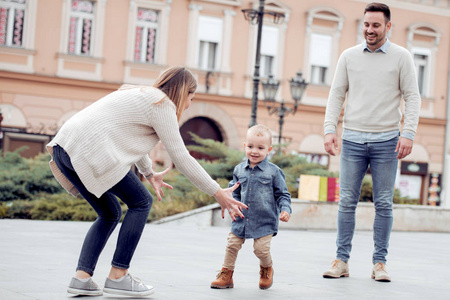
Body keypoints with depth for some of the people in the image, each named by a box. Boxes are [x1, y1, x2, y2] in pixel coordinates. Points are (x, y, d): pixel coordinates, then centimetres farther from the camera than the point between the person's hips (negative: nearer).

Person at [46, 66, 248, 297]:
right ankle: (118, 276, 3)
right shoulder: (162, 105, 0)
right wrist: (218, 193, 3)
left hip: (63, 148, 9)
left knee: (110, 214, 19)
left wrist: (149, 174, 52)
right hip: (90, 152, -9)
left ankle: (81, 277, 6)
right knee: (141, 202, 5)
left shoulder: (140, 95, 28)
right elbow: (181, 158, -1)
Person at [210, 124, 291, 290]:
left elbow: (282, 194, 0)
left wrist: (285, 210, -15)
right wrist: (233, 206, -2)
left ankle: (267, 269, 24)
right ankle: (226, 274, 20)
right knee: (232, 245, 2)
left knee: (261, 248, -9)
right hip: (242, 219, 4)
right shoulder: (239, 170, 5)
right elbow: (234, 192, 15)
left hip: (264, 221, -4)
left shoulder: (273, 171, -5)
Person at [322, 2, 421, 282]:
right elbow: (336, 95, 9)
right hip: (353, 140, 1)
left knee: (384, 204, 1)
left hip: (386, 141, -1)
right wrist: (329, 129, -3)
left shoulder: (401, 57, 3)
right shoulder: (349, 56, 8)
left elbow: (412, 97, 1)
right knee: (347, 202, 0)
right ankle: (342, 260, 5)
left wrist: (408, 133, -10)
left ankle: (380, 263, 8)